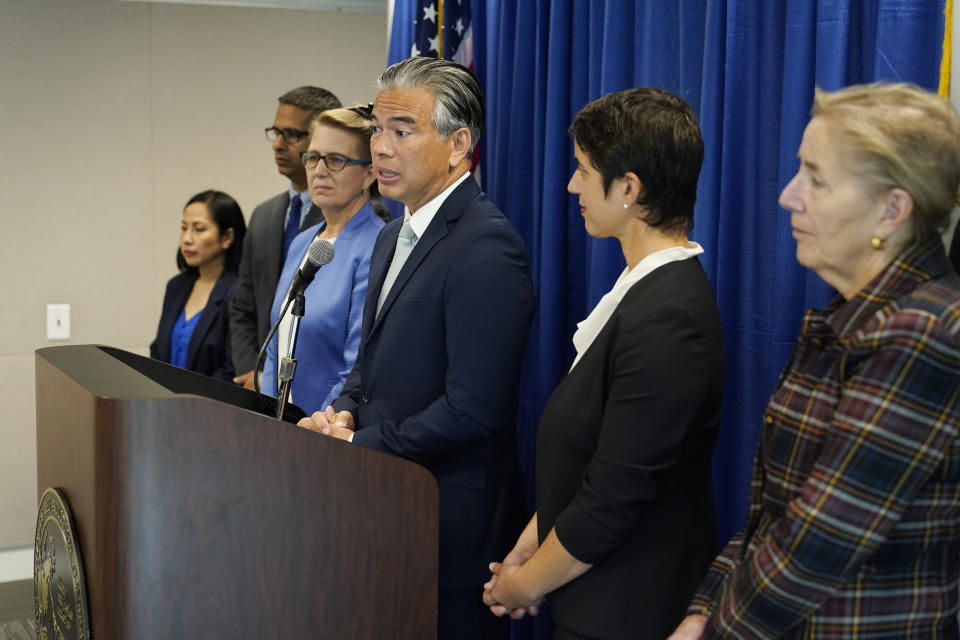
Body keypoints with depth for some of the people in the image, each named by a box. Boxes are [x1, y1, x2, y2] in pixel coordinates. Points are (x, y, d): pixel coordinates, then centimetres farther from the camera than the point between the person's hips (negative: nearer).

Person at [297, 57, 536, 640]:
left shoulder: (486, 248, -19)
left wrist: (356, 445, -15)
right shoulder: (394, 236, 12)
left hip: (454, 525, -8)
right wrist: (344, 415, 0)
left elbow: (470, 410, -24)